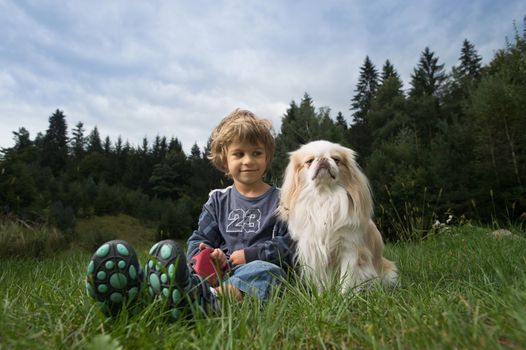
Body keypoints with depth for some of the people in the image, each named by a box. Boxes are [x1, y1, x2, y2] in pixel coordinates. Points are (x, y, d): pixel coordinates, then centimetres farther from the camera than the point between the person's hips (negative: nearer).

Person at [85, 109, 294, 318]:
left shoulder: (279, 200, 8)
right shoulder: (218, 201, 17)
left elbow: (288, 245, 0)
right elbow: (199, 240, 13)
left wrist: (249, 255, -11)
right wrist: (207, 255, -11)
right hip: (221, 269, 3)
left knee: (264, 271, -37)